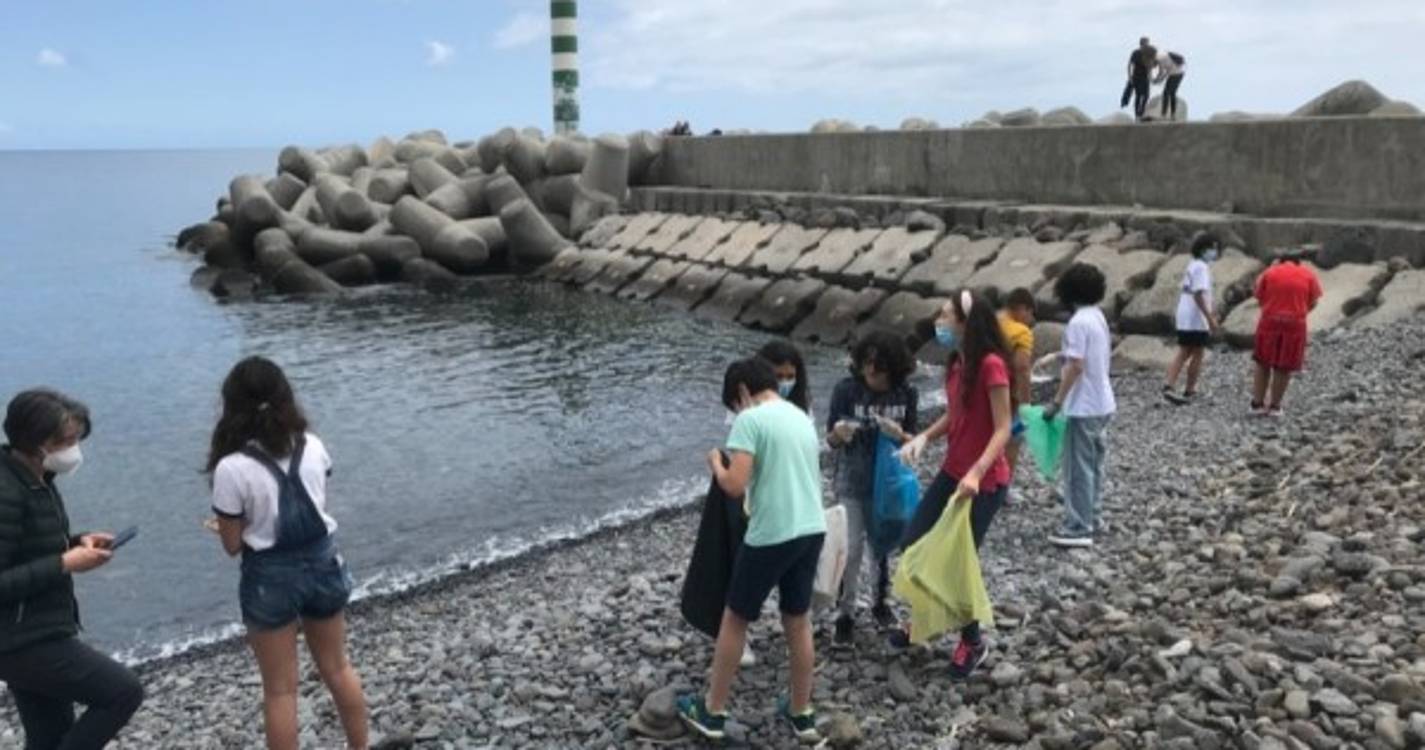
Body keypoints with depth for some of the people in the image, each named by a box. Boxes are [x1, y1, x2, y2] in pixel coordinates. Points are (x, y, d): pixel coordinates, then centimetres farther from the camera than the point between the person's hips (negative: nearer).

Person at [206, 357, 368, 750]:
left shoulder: (232, 468, -20)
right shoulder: (313, 447, -7)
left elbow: (233, 545, -11)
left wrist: (225, 526, 10)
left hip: (270, 577, -4)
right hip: (323, 562, 4)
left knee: (280, 690, 13)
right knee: (337, 668, 23)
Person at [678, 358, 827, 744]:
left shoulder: (750, 419, -11)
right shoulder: (802, 417, 13)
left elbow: (735, 486, -18)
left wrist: (716, 465, 2)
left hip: (771, 536, -7)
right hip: (812, 530, 7)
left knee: (734, 620, 10)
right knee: (798, 621, 19)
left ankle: (712, 712, 22)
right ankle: (801, 713, 30)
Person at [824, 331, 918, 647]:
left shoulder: (906, 394, -9)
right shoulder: (846, 389, -15)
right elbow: (830, 440, -8)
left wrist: (899, 435, -22)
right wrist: (839, 434, -31)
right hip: (852, 483, -2)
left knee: (883, 545, 17)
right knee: (851, 550, -2)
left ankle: (881, 601, 38)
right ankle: (845, 614, 13)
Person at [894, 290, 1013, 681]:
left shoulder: (991, 365, -21)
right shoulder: (956, 362, 5)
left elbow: (1003, 430, -22)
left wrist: (976, 473, -33)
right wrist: (924, 436, -3)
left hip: (985, 481, -8)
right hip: (952, 470, 8)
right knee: (913, 544, 11)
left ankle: (973, 641, 24)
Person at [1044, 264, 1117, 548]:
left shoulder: (1078, 322, -19)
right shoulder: (1098, 317, 9)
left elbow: (1076, 367, -22)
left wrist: (1056, 403, -18)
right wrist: (1065, 356, 28)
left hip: (1084, 407, -9)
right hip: (1102, 403, 9)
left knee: (1078, 468, -3)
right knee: (1093, 465, 17)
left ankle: (1078, 528, 2)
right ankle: (1091, 518, 25)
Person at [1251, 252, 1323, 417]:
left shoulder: (1269, 272, 4)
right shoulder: (1309, 274, 5)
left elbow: (1260, 298, 7)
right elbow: (1313, 302, 3)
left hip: (1269, 322, 1)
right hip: (1295, 324, -1)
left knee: (1263, 364, 13)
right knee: (1284, 368, 8)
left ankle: (1257, 403, 12)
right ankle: (1274, 405, 12)